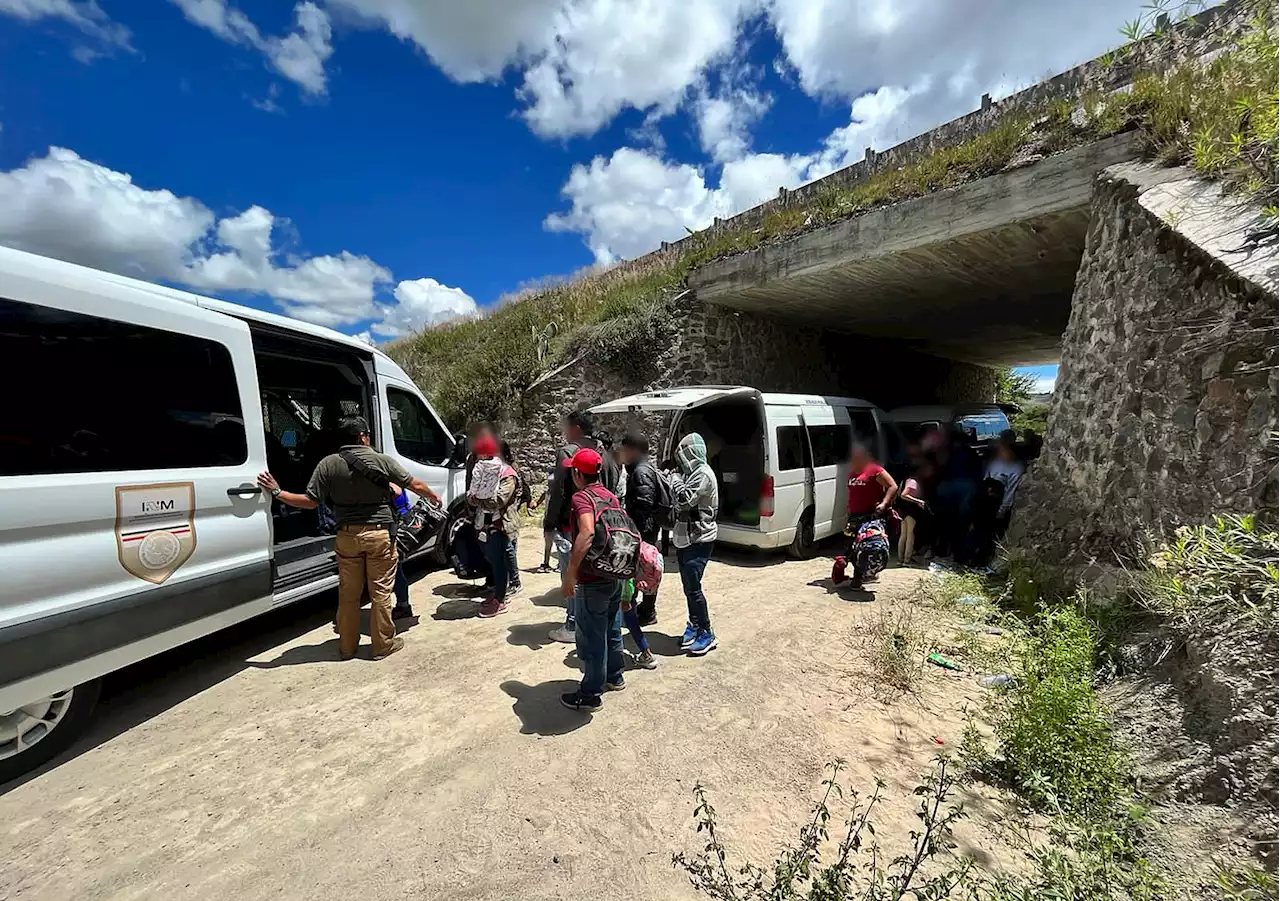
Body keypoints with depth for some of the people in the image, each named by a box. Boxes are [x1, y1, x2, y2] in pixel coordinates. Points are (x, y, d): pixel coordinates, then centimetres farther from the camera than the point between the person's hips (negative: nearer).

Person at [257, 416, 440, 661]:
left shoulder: (328, 464, -2)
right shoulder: (383, 461, -7)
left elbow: (310, 501, -4)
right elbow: (416, 485, -2)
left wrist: (277, 492, 8)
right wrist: (434, 498, 16)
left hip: (347, 536, 3)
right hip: (379, 535, -2)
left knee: (348, 594, 15)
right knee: (381, 592, 8)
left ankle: (347, 646, 27)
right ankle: (383, 644, 17)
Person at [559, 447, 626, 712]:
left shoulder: (581, 497, -17)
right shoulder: (611, 496, 7)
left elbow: (587, 533, -35)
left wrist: (569, 574, -31)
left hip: (593, 581, -8)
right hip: (615, 576, 8)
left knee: (591, 638, 7)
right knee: (612, 630, 23)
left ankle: (590, 695, 22)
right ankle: (614, 677, 41)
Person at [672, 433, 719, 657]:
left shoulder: (703, 474, -16)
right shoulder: (691, 472, 13)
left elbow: (684, 499, -24)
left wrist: (675, 480, -10)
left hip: (699, 539, -9)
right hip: (685, 537, 9)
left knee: (693, 587, -6)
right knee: (688, 586, 15)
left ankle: (706, 634, 7)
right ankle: (694, 625, 29)